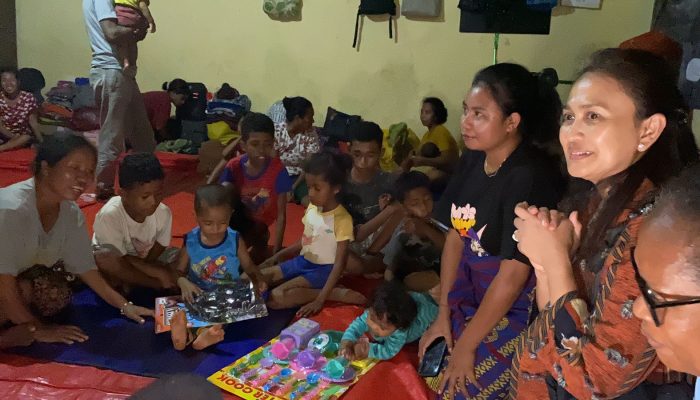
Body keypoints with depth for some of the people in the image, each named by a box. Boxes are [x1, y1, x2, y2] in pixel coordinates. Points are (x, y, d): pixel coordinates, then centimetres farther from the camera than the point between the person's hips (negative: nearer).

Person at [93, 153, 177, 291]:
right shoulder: (109, 215, -33)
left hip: (147, 259, 5)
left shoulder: (163, 212, -23)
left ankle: (128, 282, -6)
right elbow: (120, 259, -26)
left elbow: (160, 247, -7)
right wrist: (159, 272, -28)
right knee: (104, 259, -37)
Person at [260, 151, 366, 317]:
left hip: (323, 269, -8)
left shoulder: (342, 219, -20)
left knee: (275, 298, -26)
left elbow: (339, 264, -19)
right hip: (303, 261, 8)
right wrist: (277, 256, 6)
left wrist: (320, 300, -25)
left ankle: (339, 293, -16)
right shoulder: (311, 208, 1)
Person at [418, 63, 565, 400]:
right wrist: (443, 314, 5)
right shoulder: (472, 160, -1)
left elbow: (513, 275, -23)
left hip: (518, 311, -7)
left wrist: (466, 346, -14)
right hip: (474, 295, 7)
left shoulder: (531, 178, -26)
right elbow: (456, 236, 4)